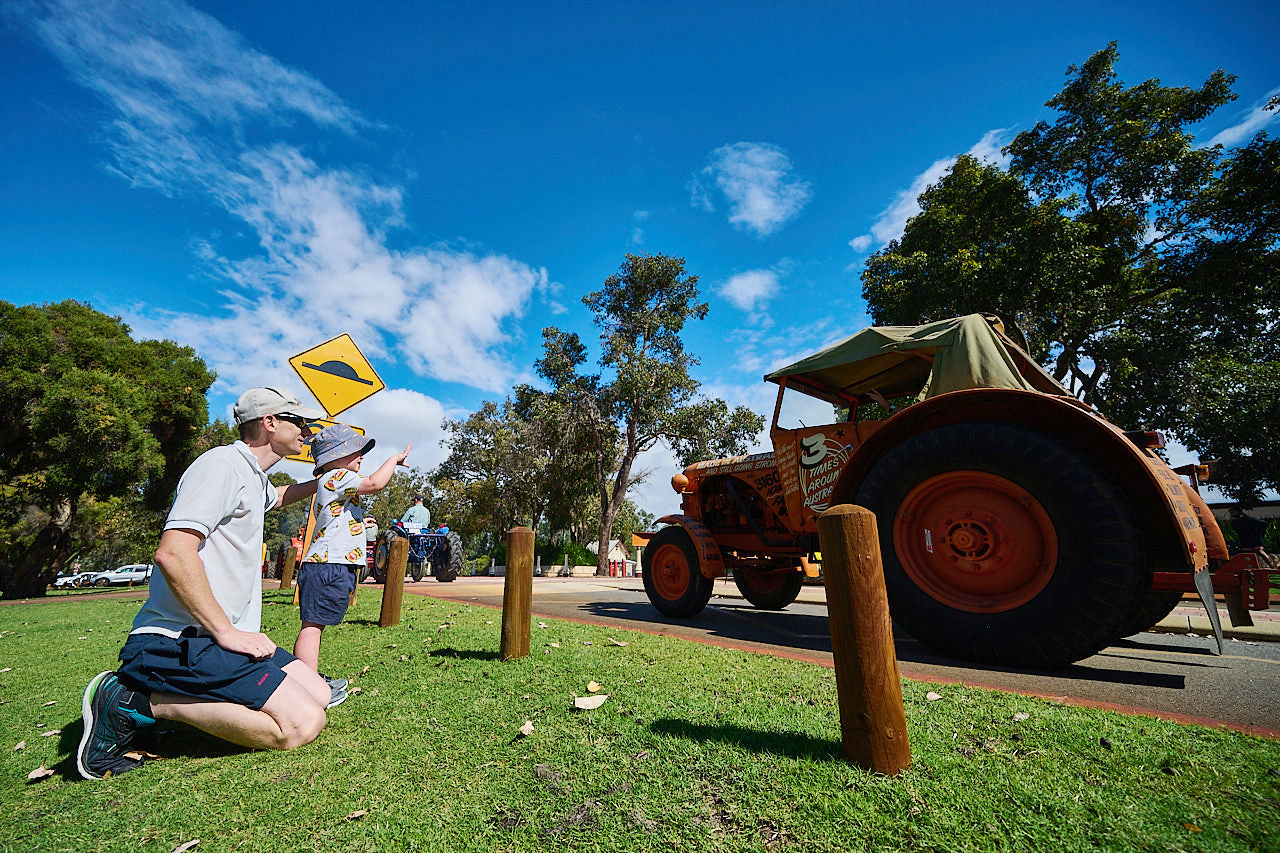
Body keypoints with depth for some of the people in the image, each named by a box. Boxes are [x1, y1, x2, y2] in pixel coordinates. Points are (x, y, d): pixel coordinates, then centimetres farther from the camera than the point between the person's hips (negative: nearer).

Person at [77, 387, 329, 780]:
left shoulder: (255, 478, 17)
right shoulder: (223, 463, -14)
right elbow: (172, 553, -25)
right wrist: (227, 632, -23)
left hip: (225, 634, 10)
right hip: (180, 641, -10)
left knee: (317, 693, 4)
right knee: (303, 723, -21)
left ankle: (176, 695, 8)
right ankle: (139, 703, -7)